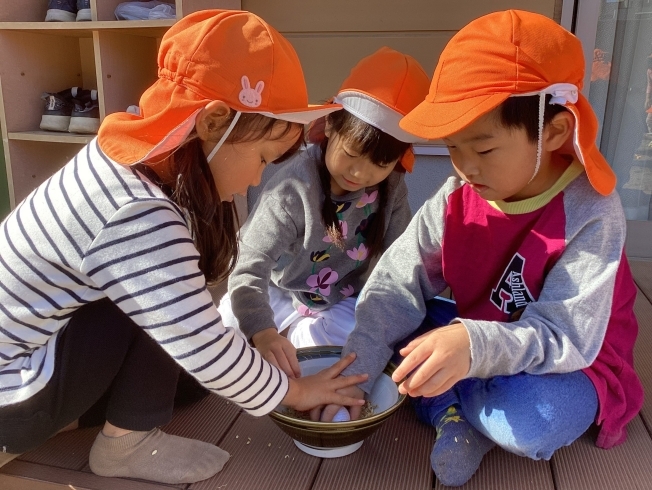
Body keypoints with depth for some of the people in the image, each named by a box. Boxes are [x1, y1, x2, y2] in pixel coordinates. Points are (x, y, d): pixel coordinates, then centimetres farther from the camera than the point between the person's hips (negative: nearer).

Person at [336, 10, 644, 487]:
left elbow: (566, 336, -31)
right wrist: (354, 373, -27)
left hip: (573, 364, -4)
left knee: (525, 418, -36)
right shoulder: (454, 198, -13)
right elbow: (396, 287, -17)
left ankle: (449, 400, -6)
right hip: (474, 336, 5)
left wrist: (476, 347, -50)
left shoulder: (590, 213, -26)